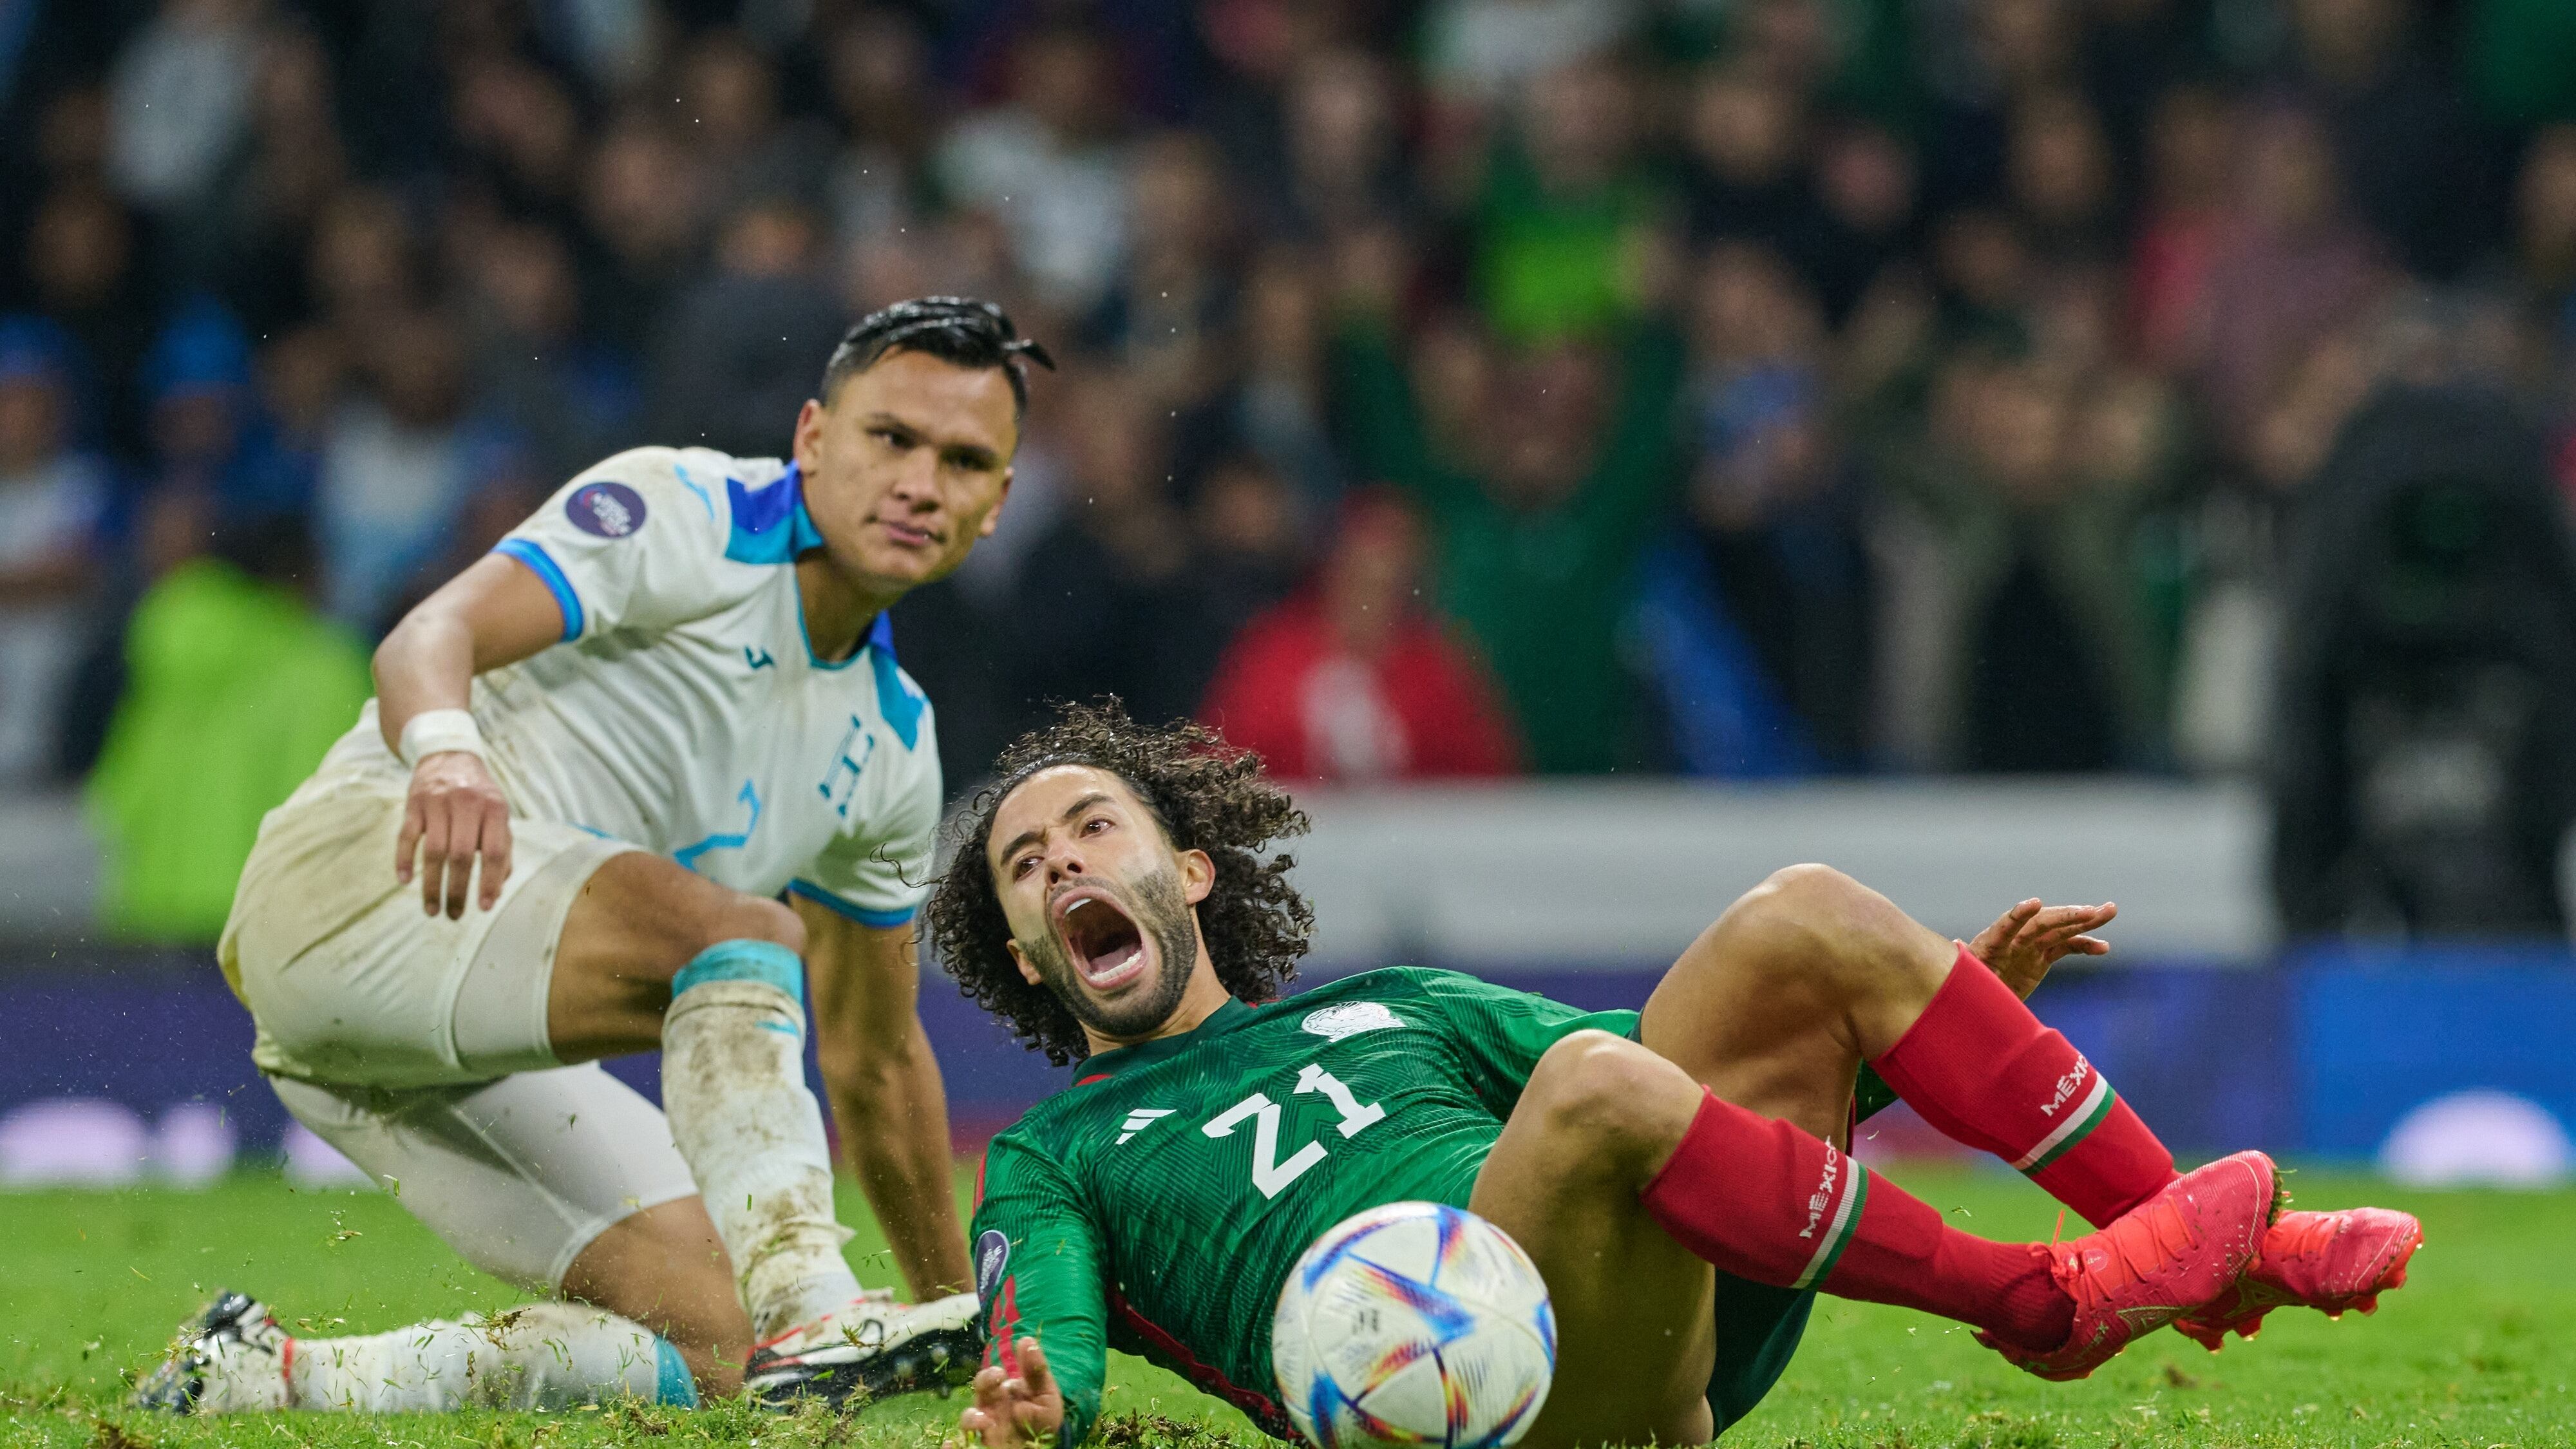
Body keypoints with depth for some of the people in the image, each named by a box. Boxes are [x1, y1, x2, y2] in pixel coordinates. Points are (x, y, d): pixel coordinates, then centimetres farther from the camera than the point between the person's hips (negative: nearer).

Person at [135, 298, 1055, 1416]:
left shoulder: (893, 740, 17)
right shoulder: (685, 515, -5)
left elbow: (877, 1061, 26)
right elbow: (435, 632, -22)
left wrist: (957, 1310, 26)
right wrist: (444, 748, -46)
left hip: (473, 1056, 9)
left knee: (709, 1348, -9)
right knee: (743, 938, -31)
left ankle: (264, 1381, -2)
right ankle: (805, 1310, -43)